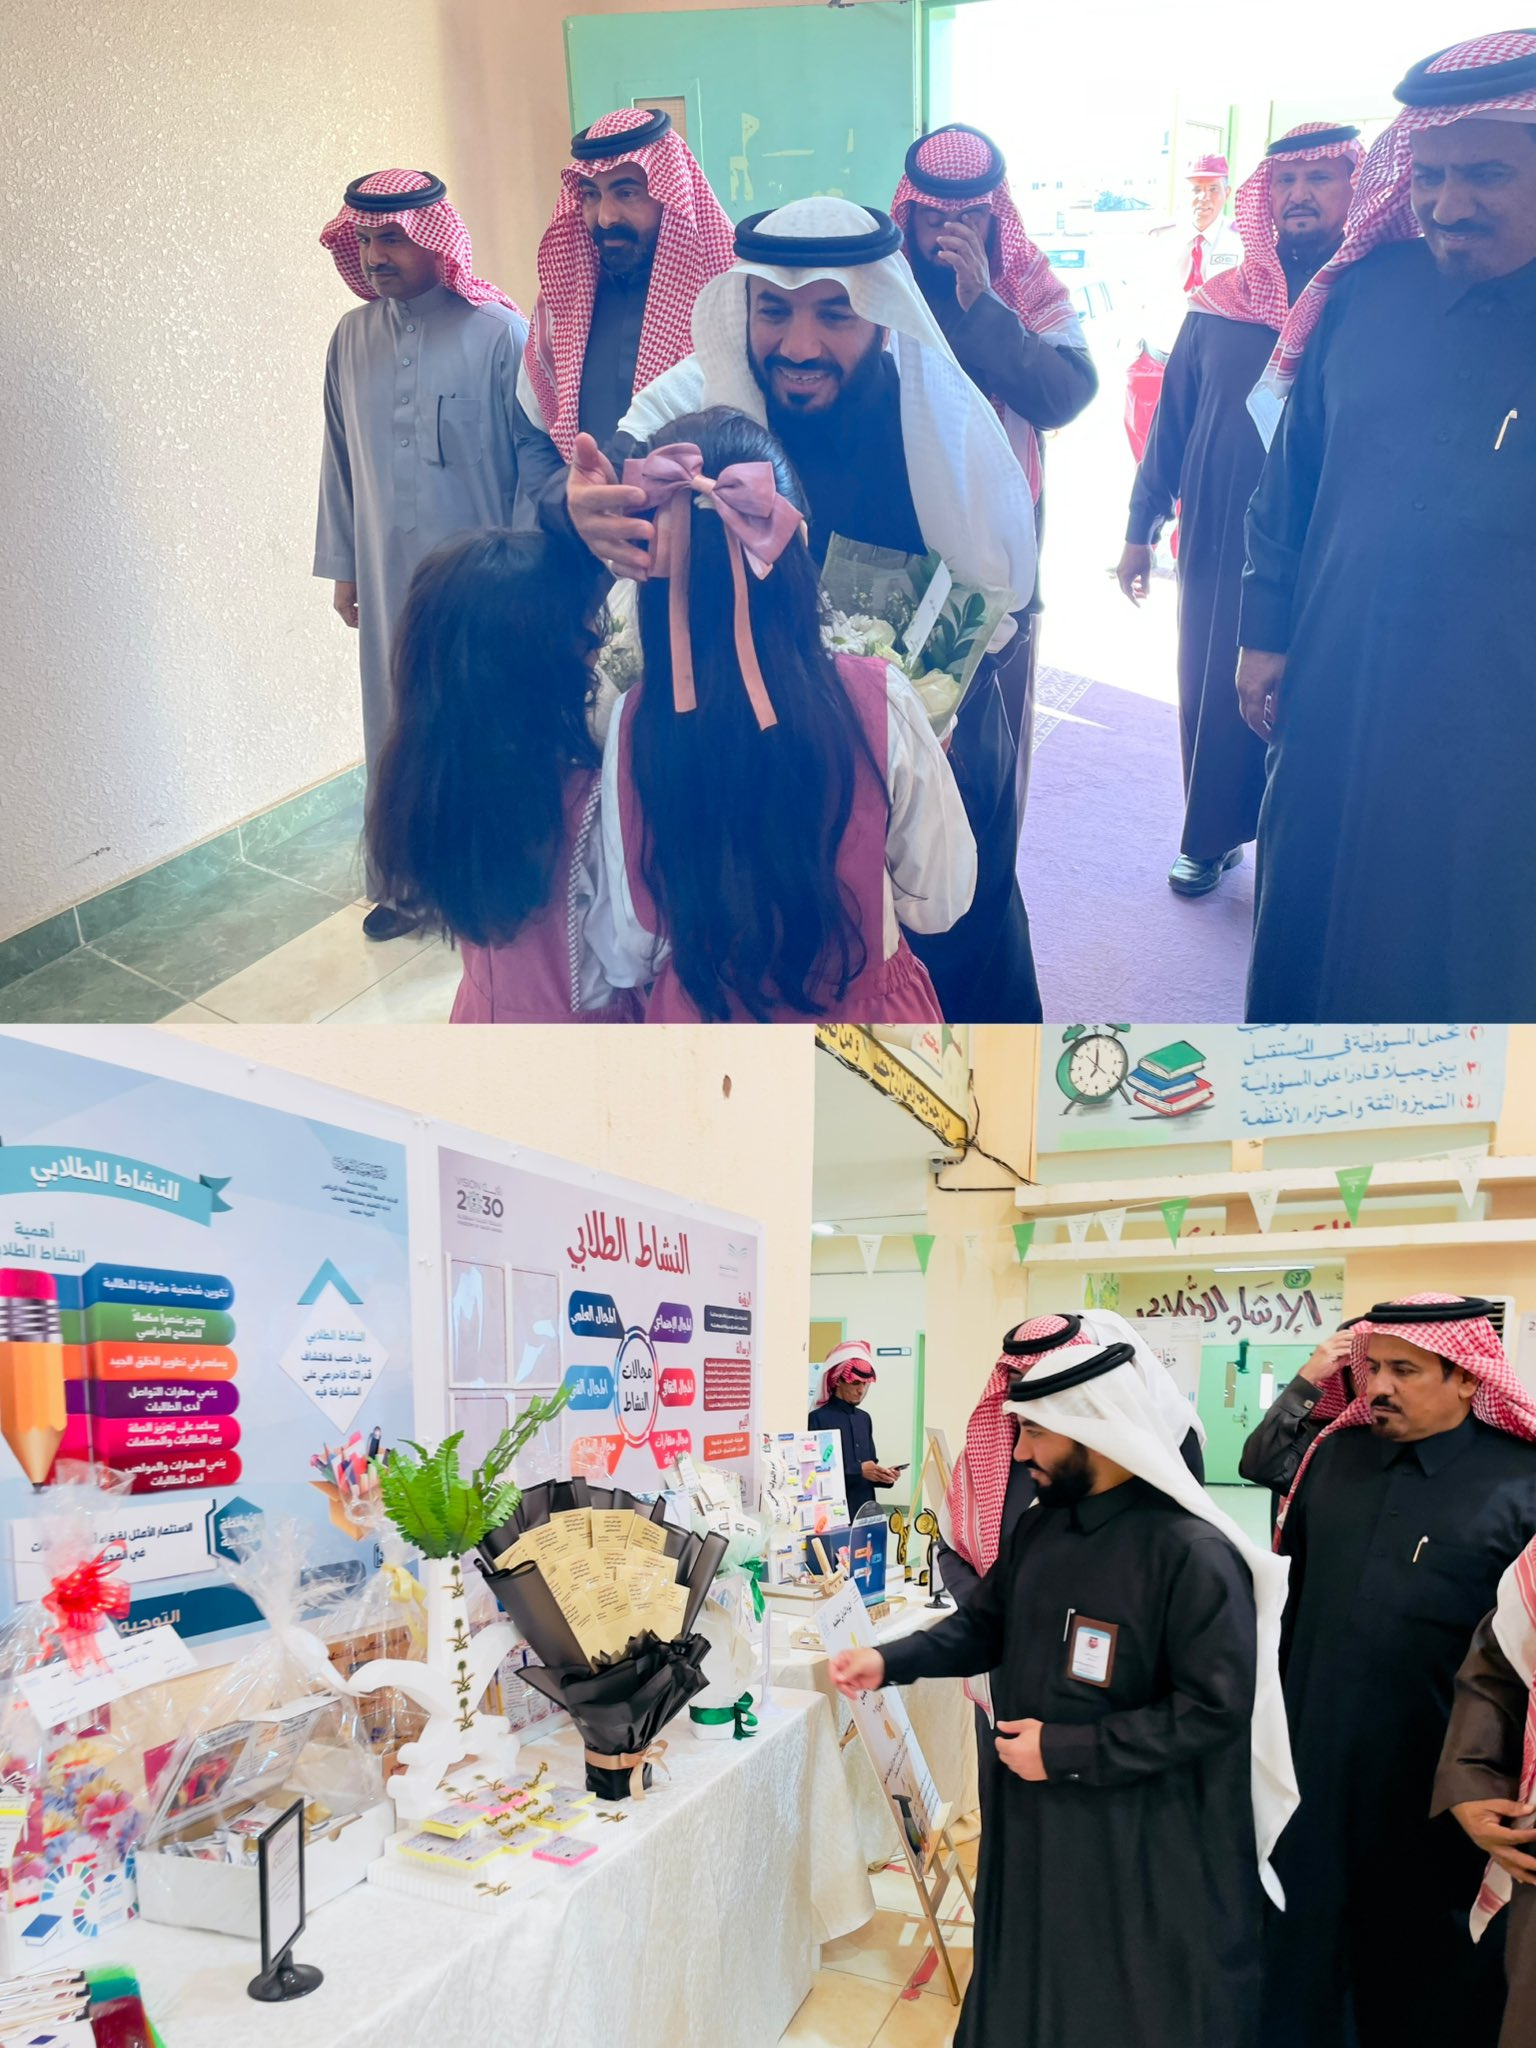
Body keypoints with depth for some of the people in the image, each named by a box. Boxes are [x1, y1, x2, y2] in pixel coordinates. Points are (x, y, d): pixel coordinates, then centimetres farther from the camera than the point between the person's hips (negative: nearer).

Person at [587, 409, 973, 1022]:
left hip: (700, 1017, 0)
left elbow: (627, 954, -9)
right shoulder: (879, 700, -21)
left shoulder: (636, 723, -19)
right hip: (864, 1013, 0)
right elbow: (938, 902, -8)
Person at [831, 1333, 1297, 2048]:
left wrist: (1066, 1751, -21)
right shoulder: (1039, 1527, 2)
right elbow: (986, 1624, 12)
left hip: (1144, 1849, -7)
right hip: (1034, 1822, 7)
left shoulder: (1192, 1553, -23)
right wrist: (892, 1661, -4)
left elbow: (1214, 1709, -24)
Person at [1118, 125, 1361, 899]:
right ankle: (1211, 839, 26)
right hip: (1218, 548, 2)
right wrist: (1140, 529, 7)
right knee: (1212, 695, 9)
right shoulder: (1217, 306, 4)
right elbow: (1171, 421, 8)